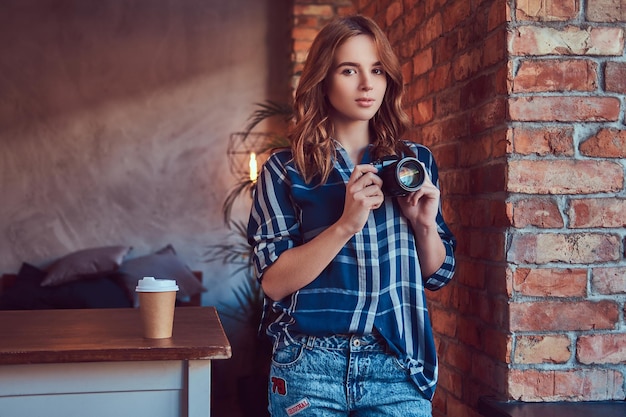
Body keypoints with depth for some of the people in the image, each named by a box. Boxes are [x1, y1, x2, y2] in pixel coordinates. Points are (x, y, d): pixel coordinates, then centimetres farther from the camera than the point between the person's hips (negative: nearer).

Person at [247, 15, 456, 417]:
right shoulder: (286, 169, -2)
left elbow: (437, 277, 10)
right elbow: (274, 282, -10)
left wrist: (424, 224, -9)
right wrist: (347, 224, -20)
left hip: (398, 368, 2)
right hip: (310, 368, -2)